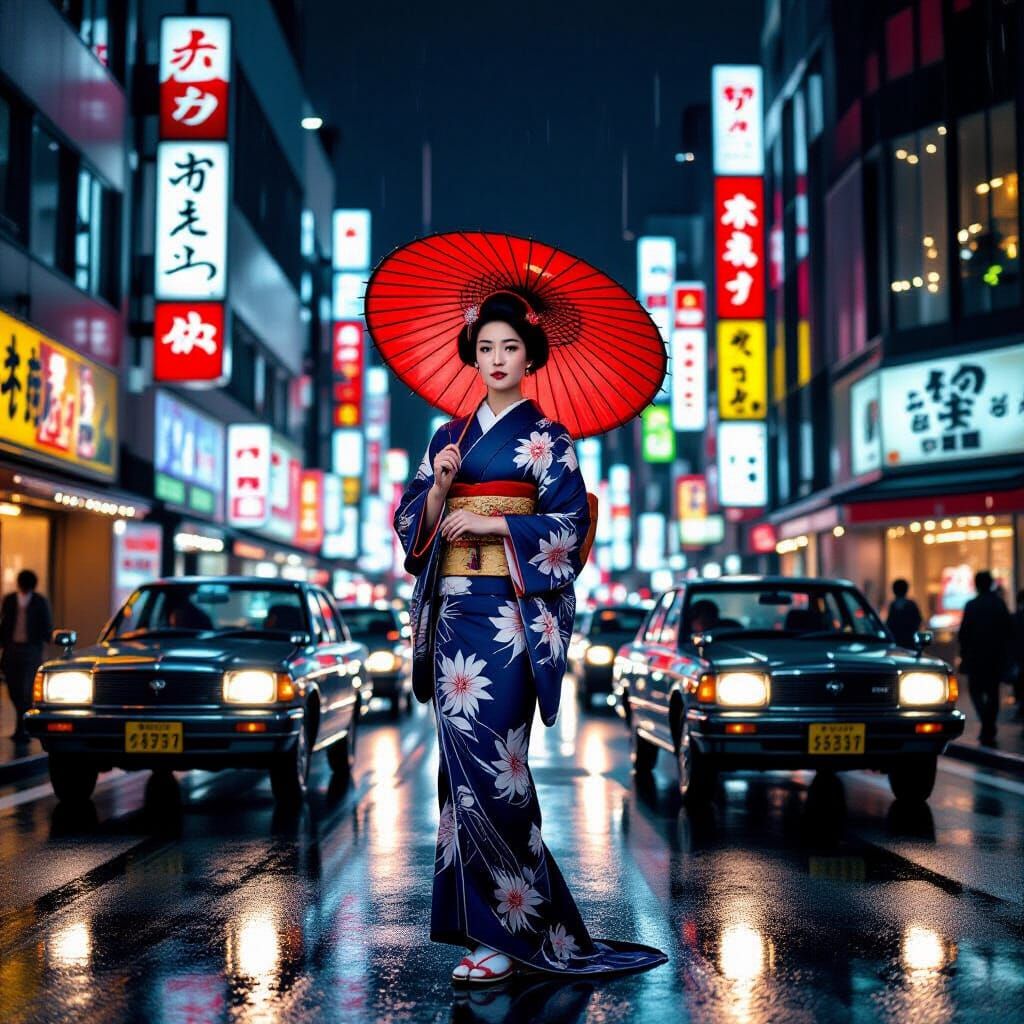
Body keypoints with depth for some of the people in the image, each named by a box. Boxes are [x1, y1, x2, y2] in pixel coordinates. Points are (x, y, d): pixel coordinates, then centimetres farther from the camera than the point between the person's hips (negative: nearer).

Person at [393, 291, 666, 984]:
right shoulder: (448, 437, 16)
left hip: (510, 611, -5)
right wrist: (439, 486, -6)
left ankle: (512, 927, -4)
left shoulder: (546, 437, 2)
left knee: (490, 760, -11)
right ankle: (474, 912, 13)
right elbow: (413, 523, 13)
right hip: (453, 609, 5)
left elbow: (568, 525, -5)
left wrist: (491, 524, -13)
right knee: (462, 758, 4)